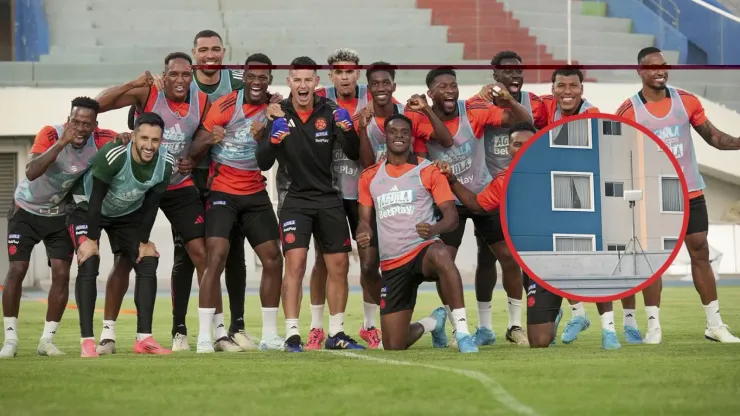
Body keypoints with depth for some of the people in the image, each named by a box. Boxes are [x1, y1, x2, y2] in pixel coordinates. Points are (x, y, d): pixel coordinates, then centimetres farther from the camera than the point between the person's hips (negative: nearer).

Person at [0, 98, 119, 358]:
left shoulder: (100, 140, -19)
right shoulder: (51, 135, -30)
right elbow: (31, 173, -43)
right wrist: (61, 143, -52)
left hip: (60, 214, 3)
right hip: (27, 210, -3)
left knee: (61, 274, -6)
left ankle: (47, 340, 4)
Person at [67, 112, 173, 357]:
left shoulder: (165, 164, -21)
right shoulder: (112, 156, -36)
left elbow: (150, 205, -7)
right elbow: (96, 198, -28)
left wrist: (144, 241, -2)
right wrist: (91, 239, -23)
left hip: (128, 213, 5)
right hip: (88, 208, -5)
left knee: (148, 263, -6)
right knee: (88, 264, -21)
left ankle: (144, 339, -3)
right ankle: (87, 341, -19)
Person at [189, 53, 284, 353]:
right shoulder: (226, 106, -12)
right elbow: (195, 150, -12)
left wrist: (263, 137, -18)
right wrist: (209, 140, -34)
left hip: (255, 193, 5)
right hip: (222, 191, -5)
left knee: (273, 260, 3)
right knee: (217, 257, -18)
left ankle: (270, 336, 14)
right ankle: (204, 337, -18)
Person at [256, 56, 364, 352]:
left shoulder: (329, 111, -1)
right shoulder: (278, 115, -4)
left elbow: (353, 154, -3)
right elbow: (263, 164, -7)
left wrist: (348, 130, -22)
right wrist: (273, 140, -26)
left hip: (329, 198, 3)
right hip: (296, 199, -2)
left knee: (339, 265, 4)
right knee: (295, 264, -15)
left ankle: (336, 334, 16)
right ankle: (292, 335, -12)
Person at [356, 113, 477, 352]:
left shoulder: (428, 171, 2)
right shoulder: (370, 177, 12)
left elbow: (451, 215, -4)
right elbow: (365, 219, 17)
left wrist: (435, 229, -27)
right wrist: (364, 232, -9)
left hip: (423, 249, -4)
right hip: (392, 264, 4)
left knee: (440, 255, -44)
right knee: (393, 347, 1)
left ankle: (461, 330, -38)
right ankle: (431, 323, 36)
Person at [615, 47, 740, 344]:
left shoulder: (687, 101, 0)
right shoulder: (628, 111, -7)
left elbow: (713, 136, 7)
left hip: (690, 192, 3)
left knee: (700, 254, 5)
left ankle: (715, 325, 10)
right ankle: (653, 327, 6)